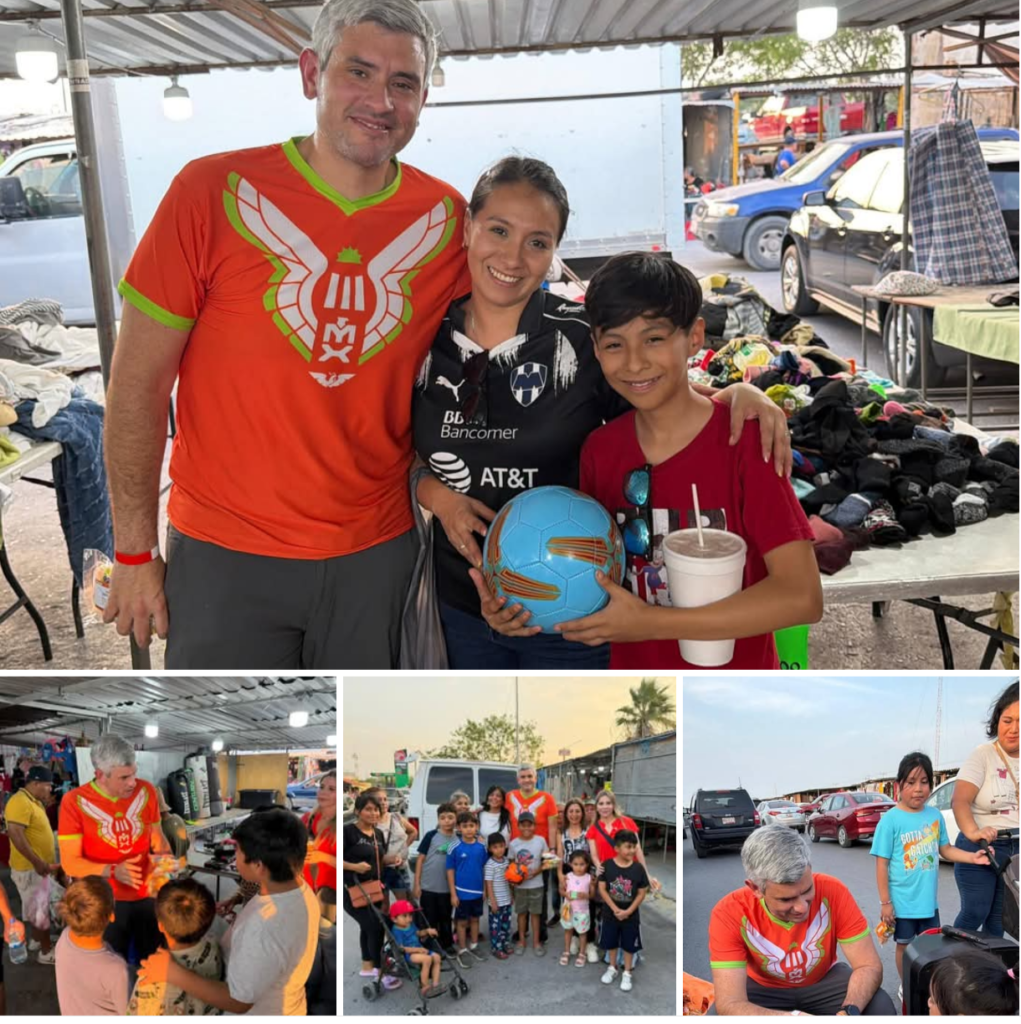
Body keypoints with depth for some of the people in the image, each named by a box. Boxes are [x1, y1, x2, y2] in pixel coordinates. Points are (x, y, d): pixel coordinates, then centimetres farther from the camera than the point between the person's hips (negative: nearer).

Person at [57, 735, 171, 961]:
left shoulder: (147, 791, -4)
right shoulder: (74, 802, -15)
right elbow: (70, 863, -14)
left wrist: (164, 855, -11)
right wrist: (113, 871, -28)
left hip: (149, 895, 3)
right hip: (105, 902, -3)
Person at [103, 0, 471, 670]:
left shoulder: (447, 218, -2)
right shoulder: (214, 192, -10)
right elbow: (138, 383, -7)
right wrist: (134, 551, -5)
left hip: (378, 551, 3)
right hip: (225, 556, -2)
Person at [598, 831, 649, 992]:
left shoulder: (638, 868, -12)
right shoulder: (607, 865, -14)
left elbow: (642, 893, -6)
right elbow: (602, 889, -10)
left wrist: (628, 911, -14)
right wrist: (615, 909, -16)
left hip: (631, 915, 0)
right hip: (610, 913, 0)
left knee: (629, 945, 11)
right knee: (611, 943, 17)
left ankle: (626, 973, 29)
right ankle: (612, 968, 38)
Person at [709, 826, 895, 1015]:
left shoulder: (832, 892, -25)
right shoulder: (730, 914, -30)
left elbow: (869, 965, -20)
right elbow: (730, 1005, -35)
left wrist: (849, 1011, -41)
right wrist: (797, 1017, -49)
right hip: (764, 989, -2)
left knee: (881, 1008, -25)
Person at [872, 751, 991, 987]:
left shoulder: (935, 815, -1)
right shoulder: (890, 820, -16)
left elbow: (945, 850, 10)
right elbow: (882, 863, -13)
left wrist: (973, 857, -7)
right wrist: (885, 902, -13)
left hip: (929, 900, 4)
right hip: (902, 901, -4)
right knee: (904, 946, 12)